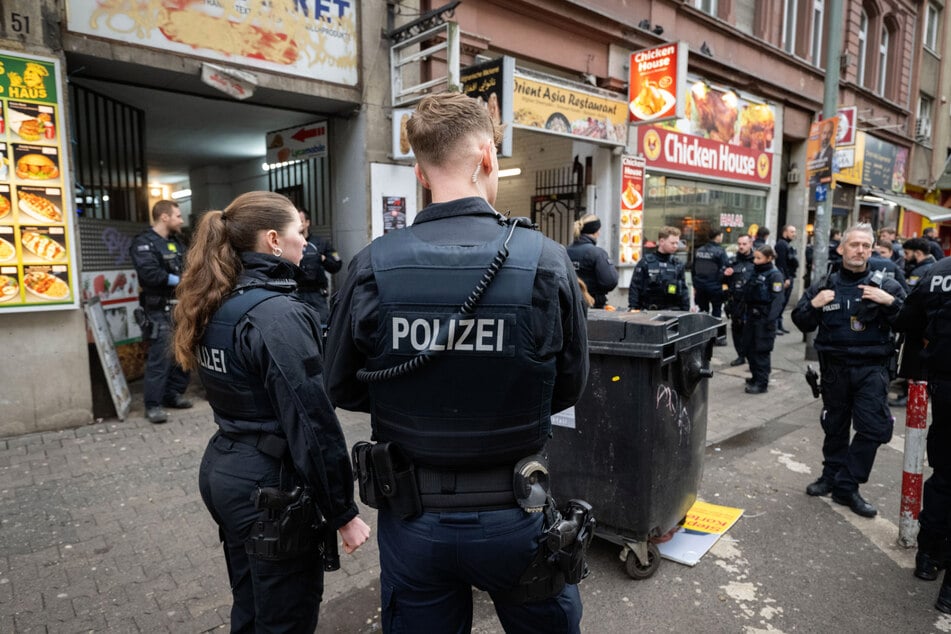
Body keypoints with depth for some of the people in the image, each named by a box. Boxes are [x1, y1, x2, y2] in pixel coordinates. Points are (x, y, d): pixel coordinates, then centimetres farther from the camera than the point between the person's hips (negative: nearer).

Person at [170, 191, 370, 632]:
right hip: (271, 487, -8)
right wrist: (343, 512, -14)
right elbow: (311, 423, -23)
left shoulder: (215, 306, 6)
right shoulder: (278, 314, -22)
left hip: (223, 471, 9)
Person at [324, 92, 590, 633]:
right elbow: (570, 387, -4)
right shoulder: (546, 261, -16)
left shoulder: (372, 267, -14)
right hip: (514, 517, 0)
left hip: (413, 521, 1)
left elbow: (343, 390, -2)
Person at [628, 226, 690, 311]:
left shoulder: (678, 265, 10)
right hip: (649, 312, -3)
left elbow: (684, 291, 14)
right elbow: (634, 288, -2)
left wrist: (686, 311, 8)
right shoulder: (646, 262, -1)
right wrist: (633, 309, -8)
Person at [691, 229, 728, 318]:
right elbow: (725, 270, -15)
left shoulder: (699, 250, 7)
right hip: (714, 287, -6)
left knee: (702, 311, 16)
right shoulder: (719, 251, -13)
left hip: (700, 286, 6)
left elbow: (693, 270, 13)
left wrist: (695, 286, 21)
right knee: (716, 312, 6)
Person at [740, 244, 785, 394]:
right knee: (748, 348, 12)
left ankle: (761, 383, 6)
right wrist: (744, 314, 15)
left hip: (764, 319, -7)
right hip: (751, 316, 8)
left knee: (761, 351, -2)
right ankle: (755, 377, 27)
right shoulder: (755, 272, 12)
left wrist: (771, 321, -21)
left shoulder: (775, 275, -10)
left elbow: (777, 300, -16)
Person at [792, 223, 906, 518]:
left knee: (874, 427, -8)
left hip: (871, 369, -1)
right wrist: (813, 305, -12)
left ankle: (846, 486, 5)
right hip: (834, 367, 2)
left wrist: (891, 302, -20)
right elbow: (801, 323, 6)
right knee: (835, 425, 14)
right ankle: (832, 475, 30)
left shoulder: (886, 285, 0)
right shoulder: (825, 285, 4)